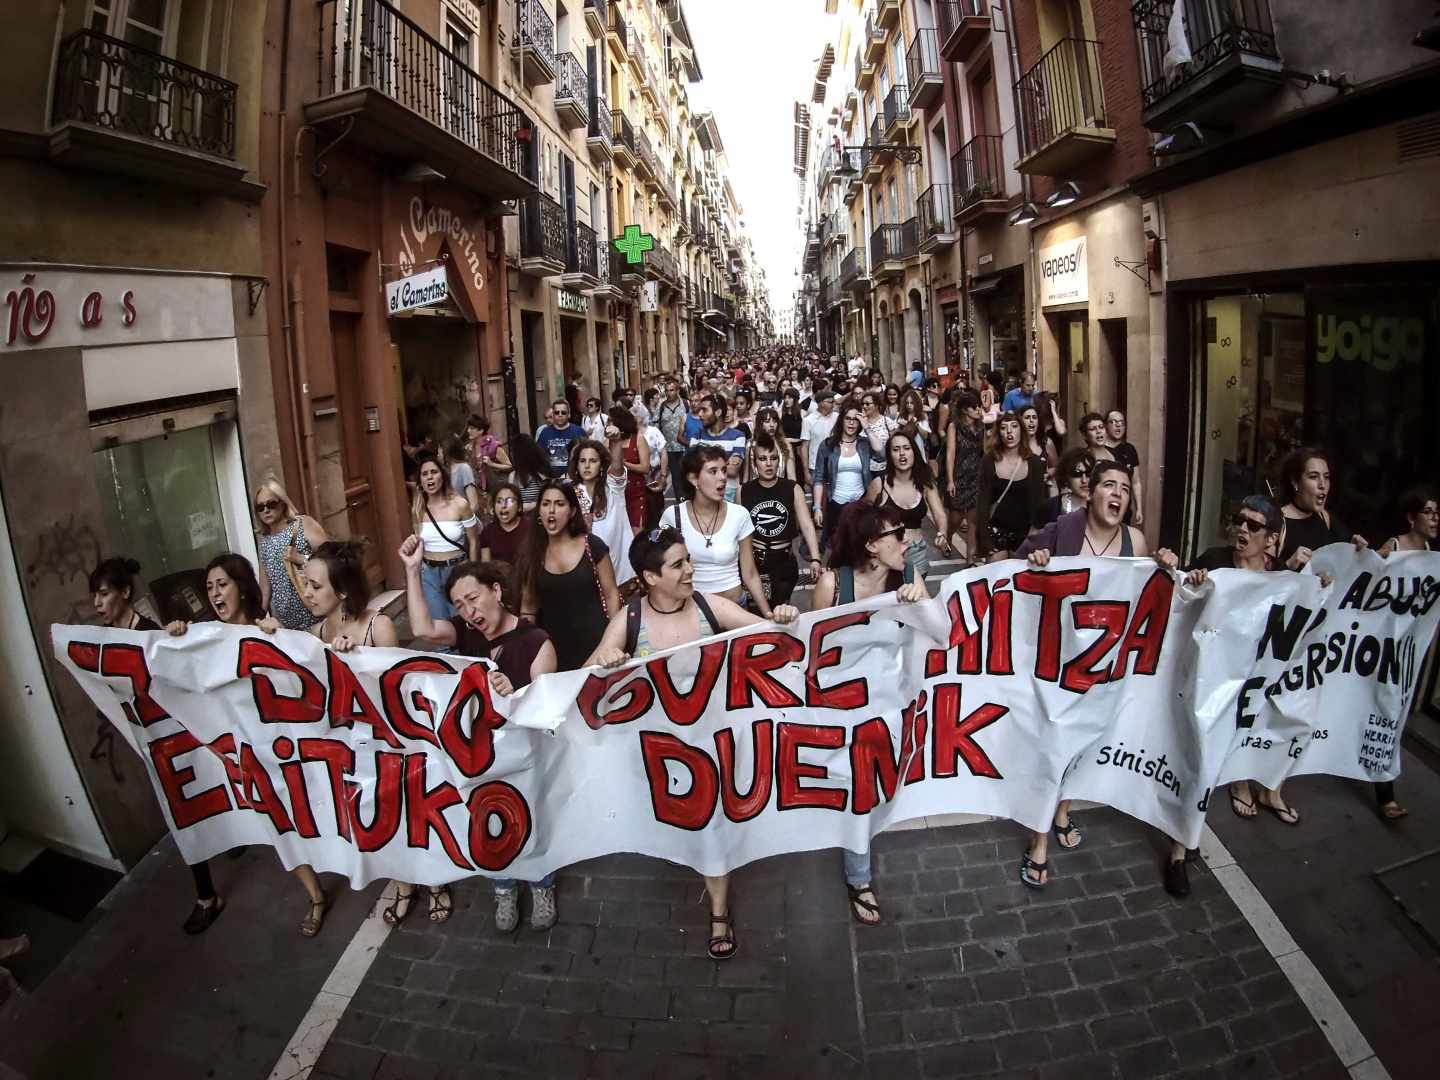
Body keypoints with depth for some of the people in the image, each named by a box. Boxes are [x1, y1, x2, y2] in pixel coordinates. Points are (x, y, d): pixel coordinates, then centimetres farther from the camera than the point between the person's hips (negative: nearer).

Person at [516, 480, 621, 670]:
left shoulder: (593, 546, -6)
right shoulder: (531, 552, 1)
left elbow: (611, 594, -2)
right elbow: (528, 605, 7)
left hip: (593, 641, -2)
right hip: (552, 646, 2)